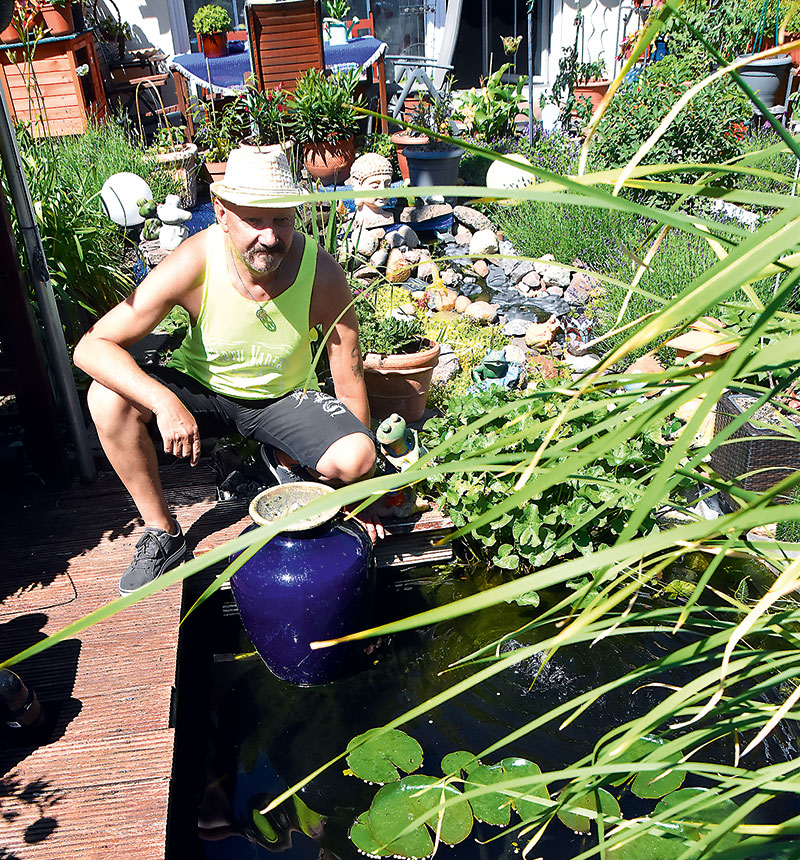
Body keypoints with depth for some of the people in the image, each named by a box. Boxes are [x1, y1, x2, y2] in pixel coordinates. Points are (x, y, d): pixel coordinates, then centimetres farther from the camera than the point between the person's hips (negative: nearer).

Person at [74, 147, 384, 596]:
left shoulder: (322, 273, -25)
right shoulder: (195, 263, -27)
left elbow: (350, 380, -16)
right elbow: (91, 346, -25)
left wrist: (362, 486, -11)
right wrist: (164, 402, -42)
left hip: (286, 398, 0)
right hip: (202, 390, 1)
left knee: (355, 458, -29)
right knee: (108, 397, -26)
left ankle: (282, 457, 10)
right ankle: (162, 532, -4)